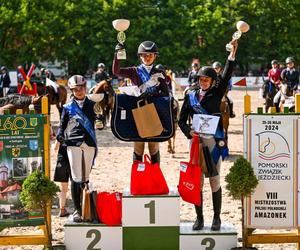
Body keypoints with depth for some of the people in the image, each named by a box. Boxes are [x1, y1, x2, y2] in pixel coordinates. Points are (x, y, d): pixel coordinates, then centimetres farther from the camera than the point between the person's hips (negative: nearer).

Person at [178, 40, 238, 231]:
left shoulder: (216, 94, 4)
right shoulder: (191, 97, 9)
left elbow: (227, 75, -8)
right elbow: (181, 120, 10)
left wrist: (233, 52, -16)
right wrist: (189, 132, -10)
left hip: (214, 142, -2)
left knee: (214, 180, 1)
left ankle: (217, 218, 10)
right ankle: (199, 219, 11)